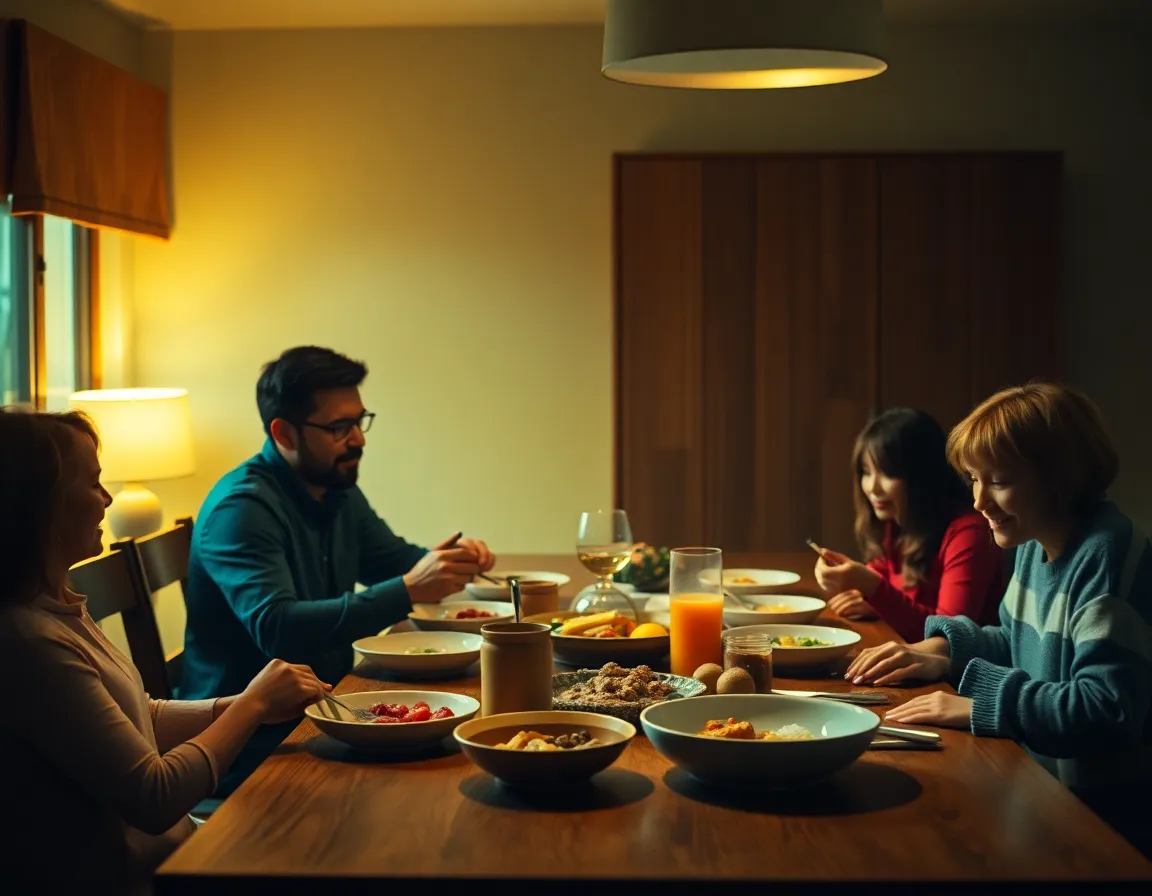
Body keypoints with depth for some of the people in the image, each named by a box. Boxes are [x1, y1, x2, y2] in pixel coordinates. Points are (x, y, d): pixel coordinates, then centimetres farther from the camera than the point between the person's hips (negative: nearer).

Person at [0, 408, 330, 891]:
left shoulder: (57, 609, 5)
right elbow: (154, 797, -21)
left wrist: (244, 704, -1)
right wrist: (253, 705, -9)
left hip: (168, 847, 9)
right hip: (122, 875, -9)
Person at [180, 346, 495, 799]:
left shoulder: (340, 492, 11)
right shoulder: (241, 507, -17)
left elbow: (397, 559, 26)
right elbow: (276, 628, -31)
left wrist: (451, 558, 2)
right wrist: (408, 591, -34)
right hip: (253, 747, -9)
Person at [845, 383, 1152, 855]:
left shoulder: (1106, 557, -21)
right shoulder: (1035, 544, 8)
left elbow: (1107, 707, -28)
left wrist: (982, 705, -25)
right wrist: (945, 649, 4)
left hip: (1106, 810, -8)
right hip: (1044, 780, 8)